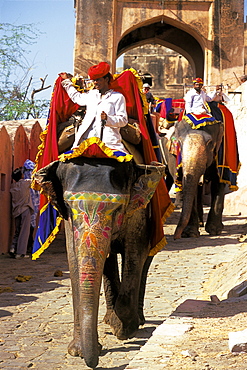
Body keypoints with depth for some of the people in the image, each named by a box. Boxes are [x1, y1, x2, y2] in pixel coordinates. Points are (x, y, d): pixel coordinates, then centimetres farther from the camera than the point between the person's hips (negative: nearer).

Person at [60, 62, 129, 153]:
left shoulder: (118, 97, 9)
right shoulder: (91, 94, 27)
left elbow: (123, 120, 1)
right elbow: (76, 97, 48)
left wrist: (107, 118, -16)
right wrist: (67, 81, 55)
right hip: (87, 140, 5)